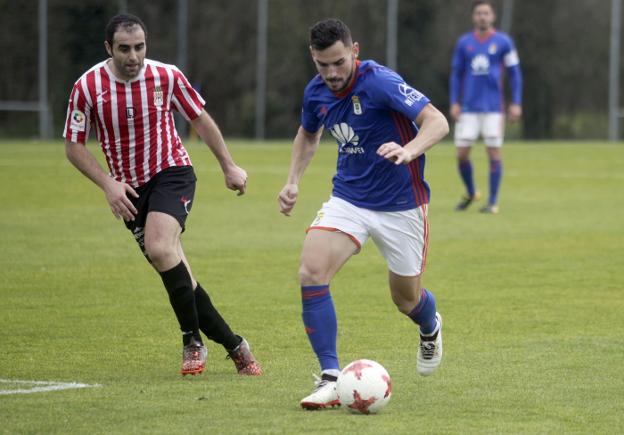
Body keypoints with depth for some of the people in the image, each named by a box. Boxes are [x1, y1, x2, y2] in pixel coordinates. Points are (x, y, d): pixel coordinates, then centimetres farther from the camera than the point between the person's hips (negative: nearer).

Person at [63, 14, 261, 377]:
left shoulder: (167, 76, -9)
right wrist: (108, 184, -14)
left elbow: (200, 119, 6)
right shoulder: (87, 87, -10)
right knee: (173, 271, 2)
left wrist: (229, 166, 8)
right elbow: (74, 145, -2)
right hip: (130, 189, 3)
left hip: (172, 173, -3)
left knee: (160, 249, -28)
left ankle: (193, 340, -14)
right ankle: (234, 345, 12)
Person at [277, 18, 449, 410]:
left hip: (400, 204, -4)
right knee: (311, 272, -20)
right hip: (348, 199, 4)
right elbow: (308, 135, 20)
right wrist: (293, 182, 7)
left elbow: (437, 121, -31)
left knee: (406, 298, 10)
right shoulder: (316, 93, -3)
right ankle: (331, 379, -15)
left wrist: (408, 150, -50)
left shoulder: (380, 83, -23)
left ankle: (431, 330, 50)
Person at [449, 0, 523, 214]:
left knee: (494, 152, -5)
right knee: (462, 154, -1)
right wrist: (454, 103, 3)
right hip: (469, 108, 2)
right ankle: (471, 193, 22)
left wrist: (516, 104, -2)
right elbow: (456, 74, 12)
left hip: (493, 108, -2)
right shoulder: (463, 42, 7)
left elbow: (514, 73, 5)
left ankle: (493, 202, 1)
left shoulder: (503, 41, 2)